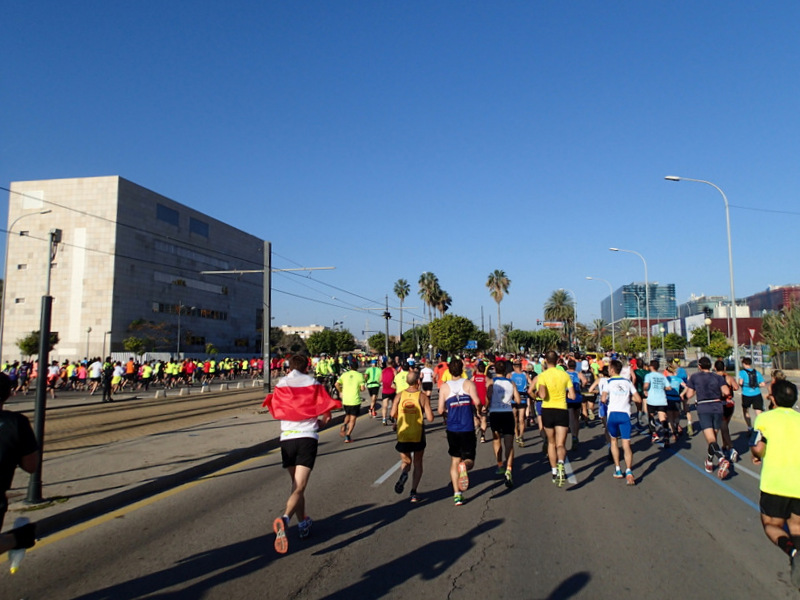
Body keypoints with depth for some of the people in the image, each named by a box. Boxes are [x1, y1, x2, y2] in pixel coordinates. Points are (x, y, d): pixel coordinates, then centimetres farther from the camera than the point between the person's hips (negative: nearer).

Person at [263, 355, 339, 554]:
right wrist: (320, 423, 21)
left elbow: (276, 411, 11)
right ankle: (284, 519, -29)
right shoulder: (313, 384, 3)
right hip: (308, 437, -2)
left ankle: (303, 524, 28)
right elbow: (326, 414, 0)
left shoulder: (280, 384, 6)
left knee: (296, 484, 19)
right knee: (300, 487, -6)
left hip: (287, 438, 2)